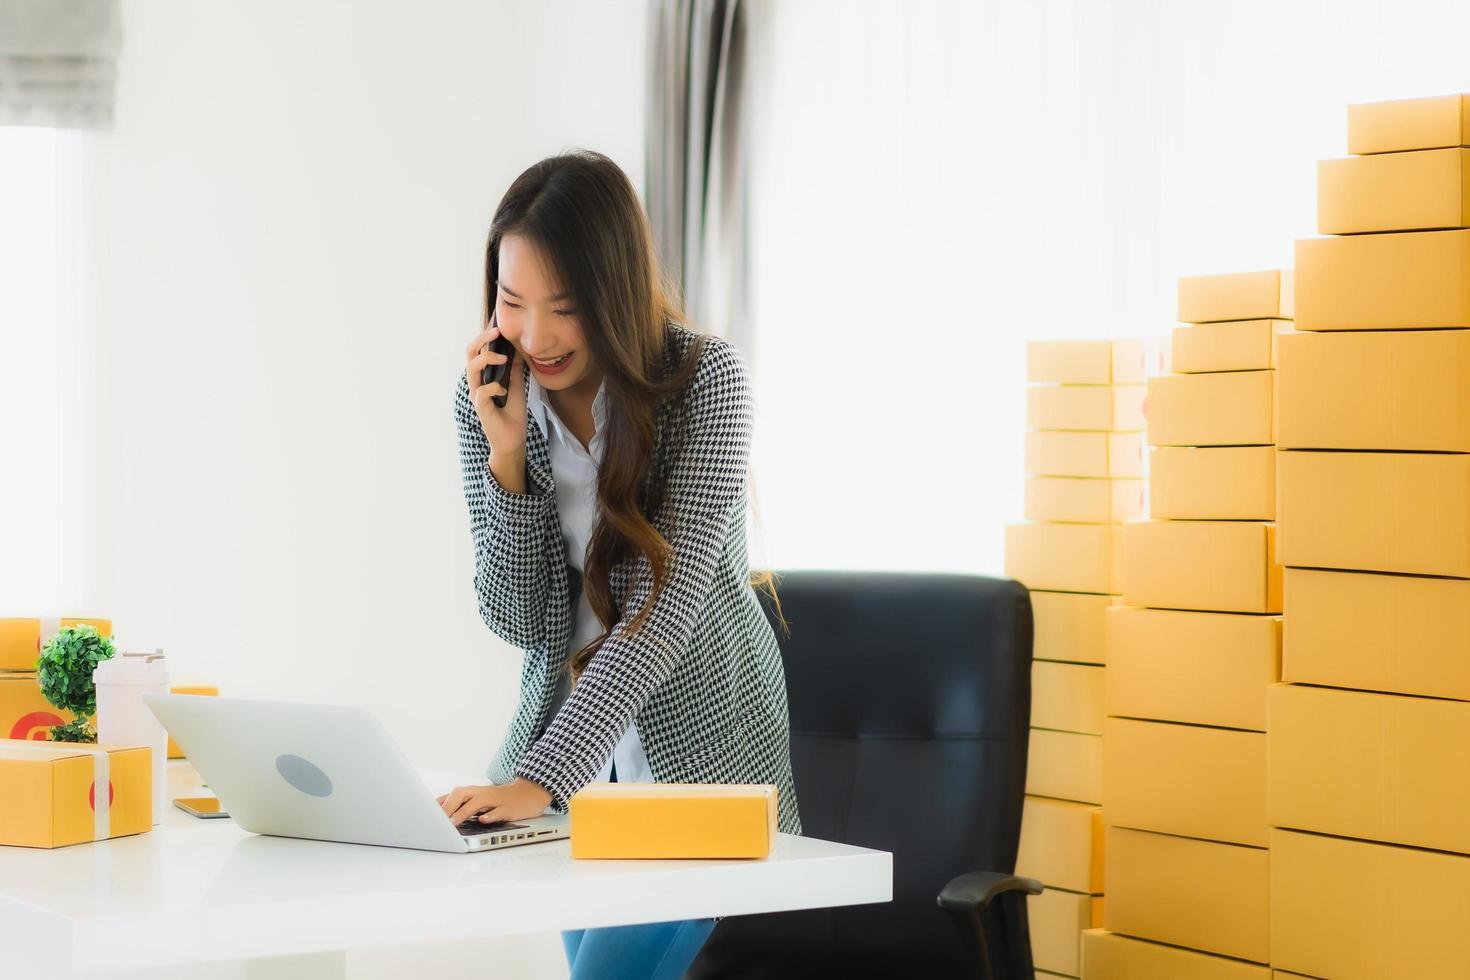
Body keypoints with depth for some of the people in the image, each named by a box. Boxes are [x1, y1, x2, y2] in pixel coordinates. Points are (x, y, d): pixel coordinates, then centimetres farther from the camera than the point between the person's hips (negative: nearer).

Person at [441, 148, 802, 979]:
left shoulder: (707, 380, -18)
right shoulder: (488, 398, -5)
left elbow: (665, 606, -26)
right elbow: (520, 621, -6)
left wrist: (542, 777, -36)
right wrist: (507, 452, -20)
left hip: (699, 752, -5)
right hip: (575, 740, 5)